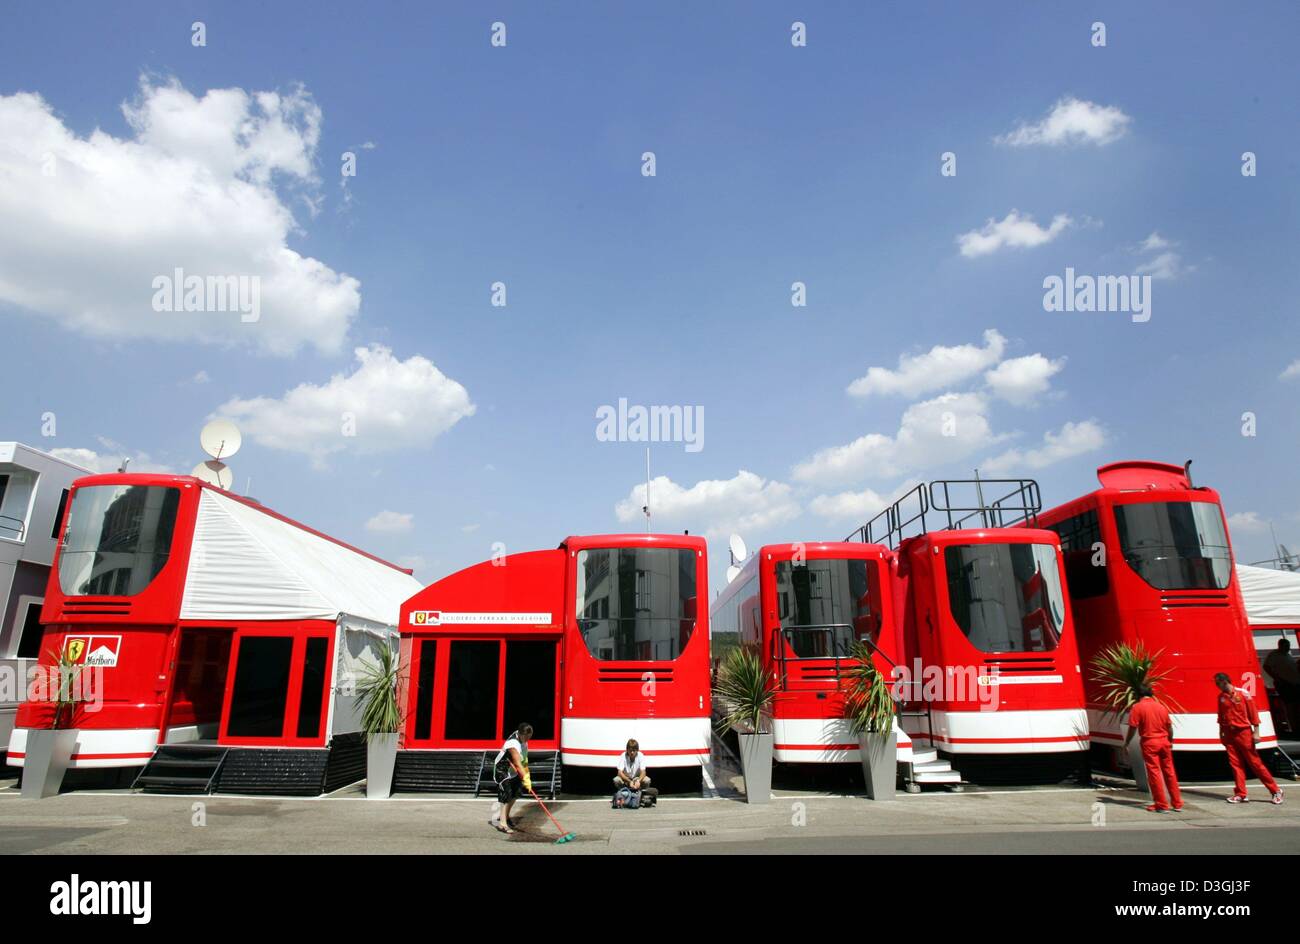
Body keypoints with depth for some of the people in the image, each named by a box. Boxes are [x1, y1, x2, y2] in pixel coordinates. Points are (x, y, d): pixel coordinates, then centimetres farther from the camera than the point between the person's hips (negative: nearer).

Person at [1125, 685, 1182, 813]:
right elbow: (1169, 727, 12)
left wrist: (1126, 743, 1)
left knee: (1154, 773, 1)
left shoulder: (1138, 707, -7)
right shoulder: (1161, 707, 7)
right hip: (1164, 742, 5)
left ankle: (1162, 805, 4)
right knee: (1169, 772, 14)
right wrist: (1170, 741, 30)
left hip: (1149, 743, -5)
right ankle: (1177, 803, 22)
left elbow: (1133, 727, -10)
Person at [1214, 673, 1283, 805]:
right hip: (1229, 734, 4)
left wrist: (1256, 732, -11)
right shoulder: (1221, 697, 6)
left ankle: (1275, 791, 14)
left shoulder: (1243, 694, -8)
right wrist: (1221, 733, 14)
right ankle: (1241, 794, 7)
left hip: (1244, 733, -4)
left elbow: (1253, 713, -7)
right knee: (1236, 764, 4)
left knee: (1255, 762, 0)